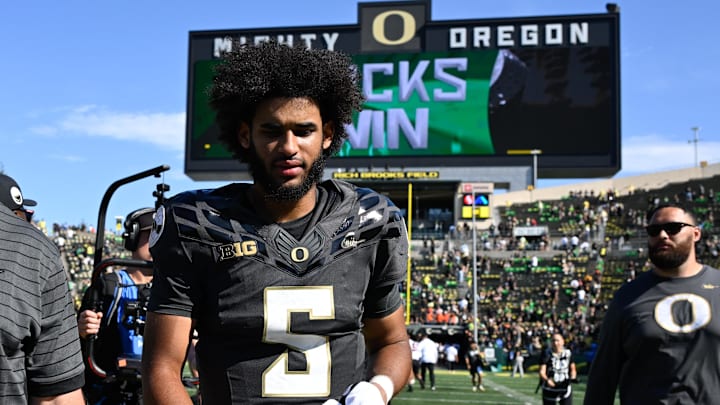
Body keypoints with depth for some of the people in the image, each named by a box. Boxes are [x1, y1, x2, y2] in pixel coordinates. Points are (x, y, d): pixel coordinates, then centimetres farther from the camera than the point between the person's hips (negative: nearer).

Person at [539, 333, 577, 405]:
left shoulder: (568, 353, 0)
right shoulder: (547, 354, -9)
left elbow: (573, 369, 12)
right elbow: (542, 371, -15)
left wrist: (572, 377, -10)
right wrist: (547, 380, -36)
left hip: (565, 389, 2)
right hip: (550, 390, -2)